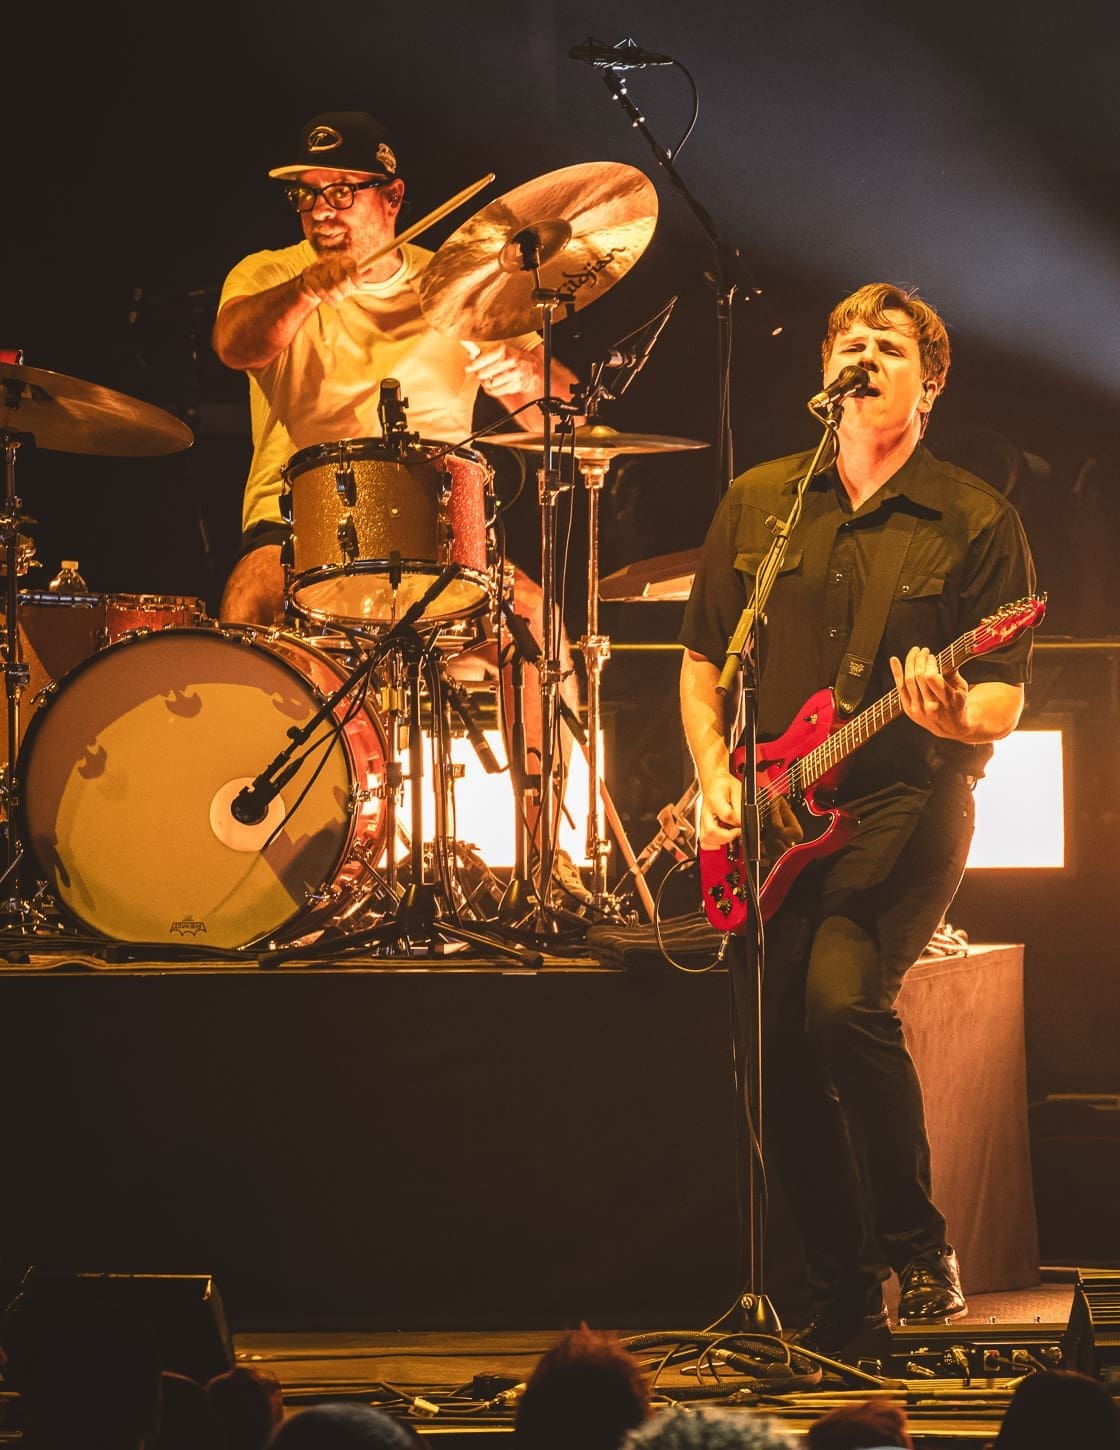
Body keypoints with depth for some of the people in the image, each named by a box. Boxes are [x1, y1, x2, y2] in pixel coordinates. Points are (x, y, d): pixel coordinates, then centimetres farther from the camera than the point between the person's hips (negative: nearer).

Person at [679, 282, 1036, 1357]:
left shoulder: (974, 523, 1)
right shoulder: (757, 503, 12)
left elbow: (1006, 702, -2)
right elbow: (702, 659, 18)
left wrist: (956, 713, -25)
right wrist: (714, 776, 3)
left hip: (908, 806, -4)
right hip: (768, 825, 4)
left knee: (842, 996, -27)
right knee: (779, 1059, -1)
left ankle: (917, 1247, -10)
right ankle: (841, 1295, 15)